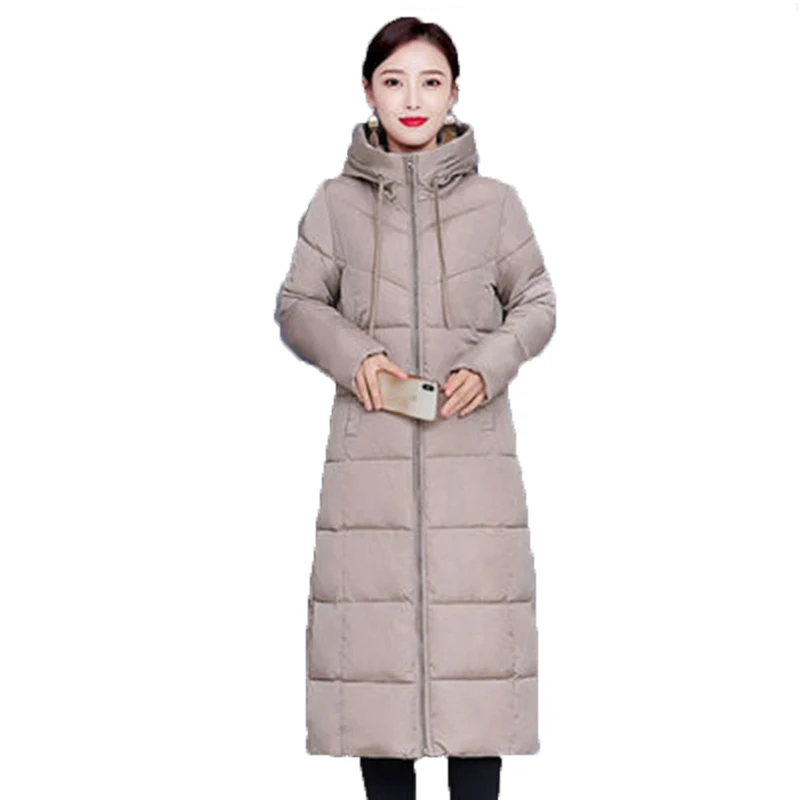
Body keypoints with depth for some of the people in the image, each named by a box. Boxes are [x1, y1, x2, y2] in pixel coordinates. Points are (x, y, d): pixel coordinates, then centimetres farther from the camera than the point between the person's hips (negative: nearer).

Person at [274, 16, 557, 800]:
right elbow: (296, 306, 11)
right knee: (373, 622, 3)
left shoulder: (495, 202, 4)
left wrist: (490, 366, -7)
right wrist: (351, 353, -8)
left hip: (473, 449, 0)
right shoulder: (336, 202, 4)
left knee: (475, 623, -1)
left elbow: (537, 303, 12)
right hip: (369, 450, 1)